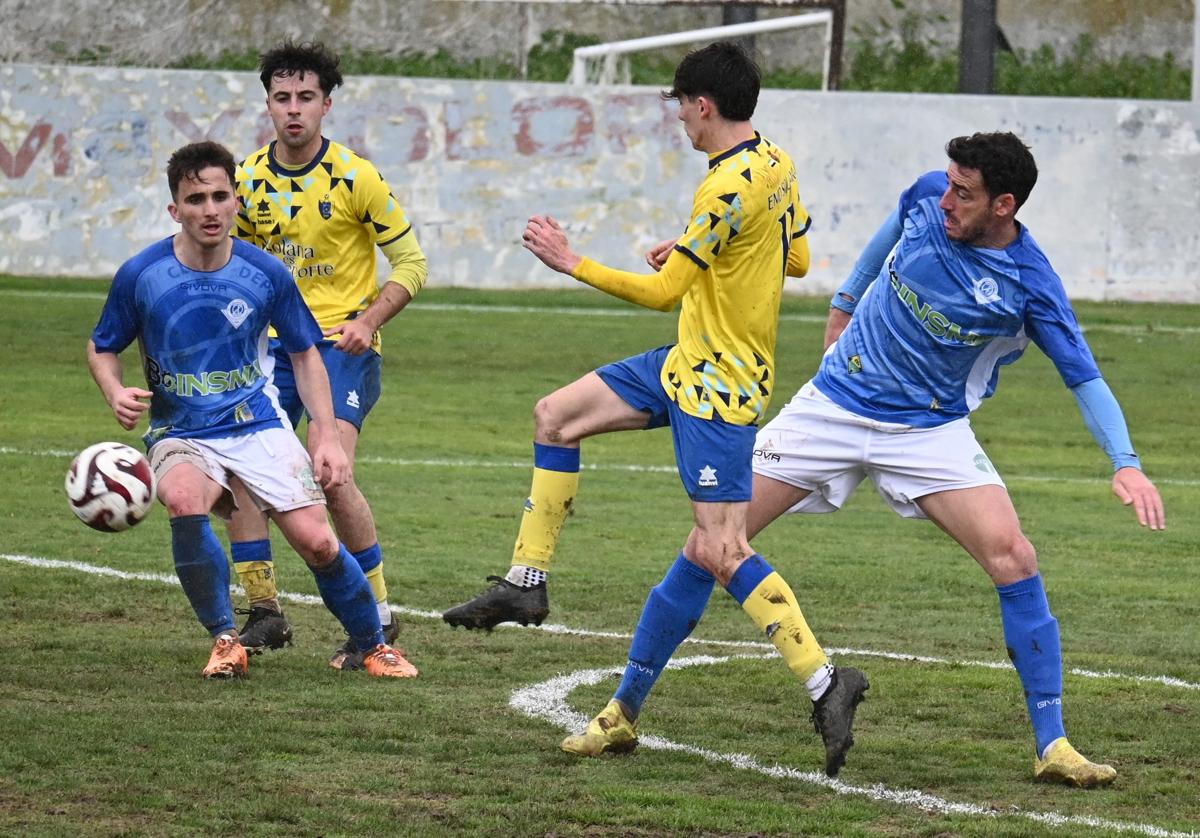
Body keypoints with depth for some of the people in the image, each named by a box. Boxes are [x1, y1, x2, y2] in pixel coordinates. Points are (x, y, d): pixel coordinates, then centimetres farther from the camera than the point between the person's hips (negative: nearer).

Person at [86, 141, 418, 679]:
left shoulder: (266, 274, -6)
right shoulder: (140, 276, -9)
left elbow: (305, 353, 8)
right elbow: (102, 348, 8)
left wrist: (327, 436, -1)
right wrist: (116, 393, -14)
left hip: (258, 425, 1)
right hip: (180, 433, -1)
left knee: (317, 542, -13)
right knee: (183, 500, -35)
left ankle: (373, 646, 15)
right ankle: (224, 640, -15)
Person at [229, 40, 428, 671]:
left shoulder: (355, 178, -10)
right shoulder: (248, 179, 3)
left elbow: (410, 262, -5)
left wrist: (367, 321, -18)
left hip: (343, 343, -5)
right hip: (275, 346, 5)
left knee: (330, 472, -21)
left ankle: (378, 617, -6)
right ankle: (265, 614, 7)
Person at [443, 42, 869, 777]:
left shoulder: (730, 189, -24)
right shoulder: (776, 164, 4)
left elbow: (661, 293, -18)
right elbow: (799, 259, 18)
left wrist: (572, 263, -9)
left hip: (720, 385, -10)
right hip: (688, 362, 10)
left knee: (719, 550, -15)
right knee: (556, 416, 12)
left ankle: (824, 683, -15)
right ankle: (527, 582, 19)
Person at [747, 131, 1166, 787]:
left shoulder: (1029, 286, -19)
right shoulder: (928, 197, -10)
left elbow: (1084, 378, -15)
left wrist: (1125, 463, -31)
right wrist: (844, 302, 27)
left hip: (930, 432, -3)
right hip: (835, 405, 3)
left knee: (1013, 558, -20)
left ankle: (1051, 745, -12)